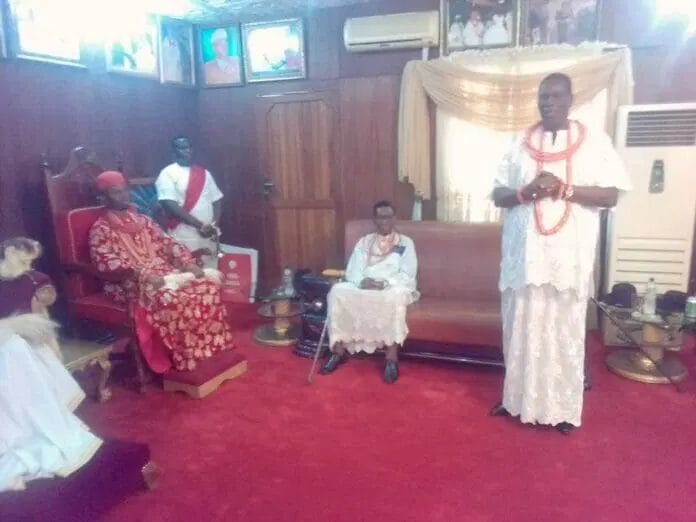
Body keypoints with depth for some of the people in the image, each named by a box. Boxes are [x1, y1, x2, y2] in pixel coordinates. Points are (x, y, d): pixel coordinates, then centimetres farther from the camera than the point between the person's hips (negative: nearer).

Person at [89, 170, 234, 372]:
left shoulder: (143, 221, 19)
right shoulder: (100, 230, -1)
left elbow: (166, 243, 13)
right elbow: (110, 266, -14)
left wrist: (188, 263, -6)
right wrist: (144, 276, -27)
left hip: (164, 272, 6)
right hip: (132, 283, -6)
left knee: (206, 286, -16)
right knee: (170, 299, -35)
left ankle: (208, 347, -9)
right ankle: (184, 359, -21)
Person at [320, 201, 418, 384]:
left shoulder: (405, 243, 9)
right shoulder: (364, 242, 18)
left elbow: (407, 275, -4)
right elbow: (351, 271, 8)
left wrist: (384, 283, -20)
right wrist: (362, 281, -15)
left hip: (394, 288, -3)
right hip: (363, 287, 3)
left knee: (396, 296, -39)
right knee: (338, 290, -26)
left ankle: (391, 357, -36)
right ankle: (339, 350, -20)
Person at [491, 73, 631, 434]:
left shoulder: (595, 142, 2)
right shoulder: (520, 144, 9)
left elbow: (610, 196, -4)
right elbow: (497, 195, 7)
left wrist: (564, 189, -17)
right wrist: (524, 192, -14)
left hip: (569, 256, -2)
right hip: (524, 253, 2)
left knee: (565, 332, 5)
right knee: (521, 329, 10)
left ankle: (563, 407, 21)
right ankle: (518, 397, 27)